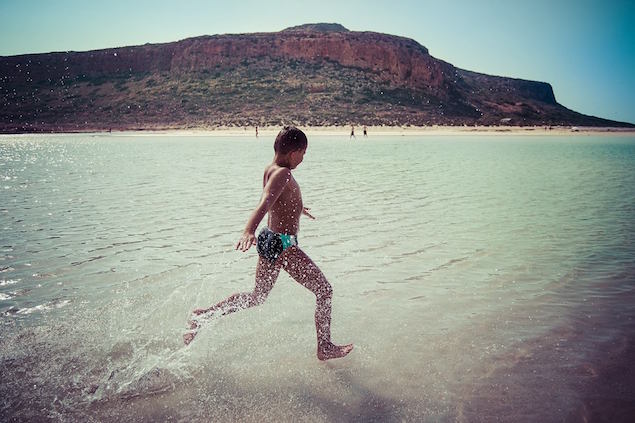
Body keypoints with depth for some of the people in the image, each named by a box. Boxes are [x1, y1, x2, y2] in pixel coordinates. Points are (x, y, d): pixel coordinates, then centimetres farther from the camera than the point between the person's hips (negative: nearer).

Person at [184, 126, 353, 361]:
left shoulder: (270, 170, 12)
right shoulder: (283, 173, -17)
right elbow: (265, 203, -35)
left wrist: (296, 207, 53)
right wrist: (249, 230, -51)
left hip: (269, 238, 10)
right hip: (283, 243, -10)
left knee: (257, 297, 23)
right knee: (324, 291, 2)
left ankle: (203, 315, 23)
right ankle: (325, 348, 10)